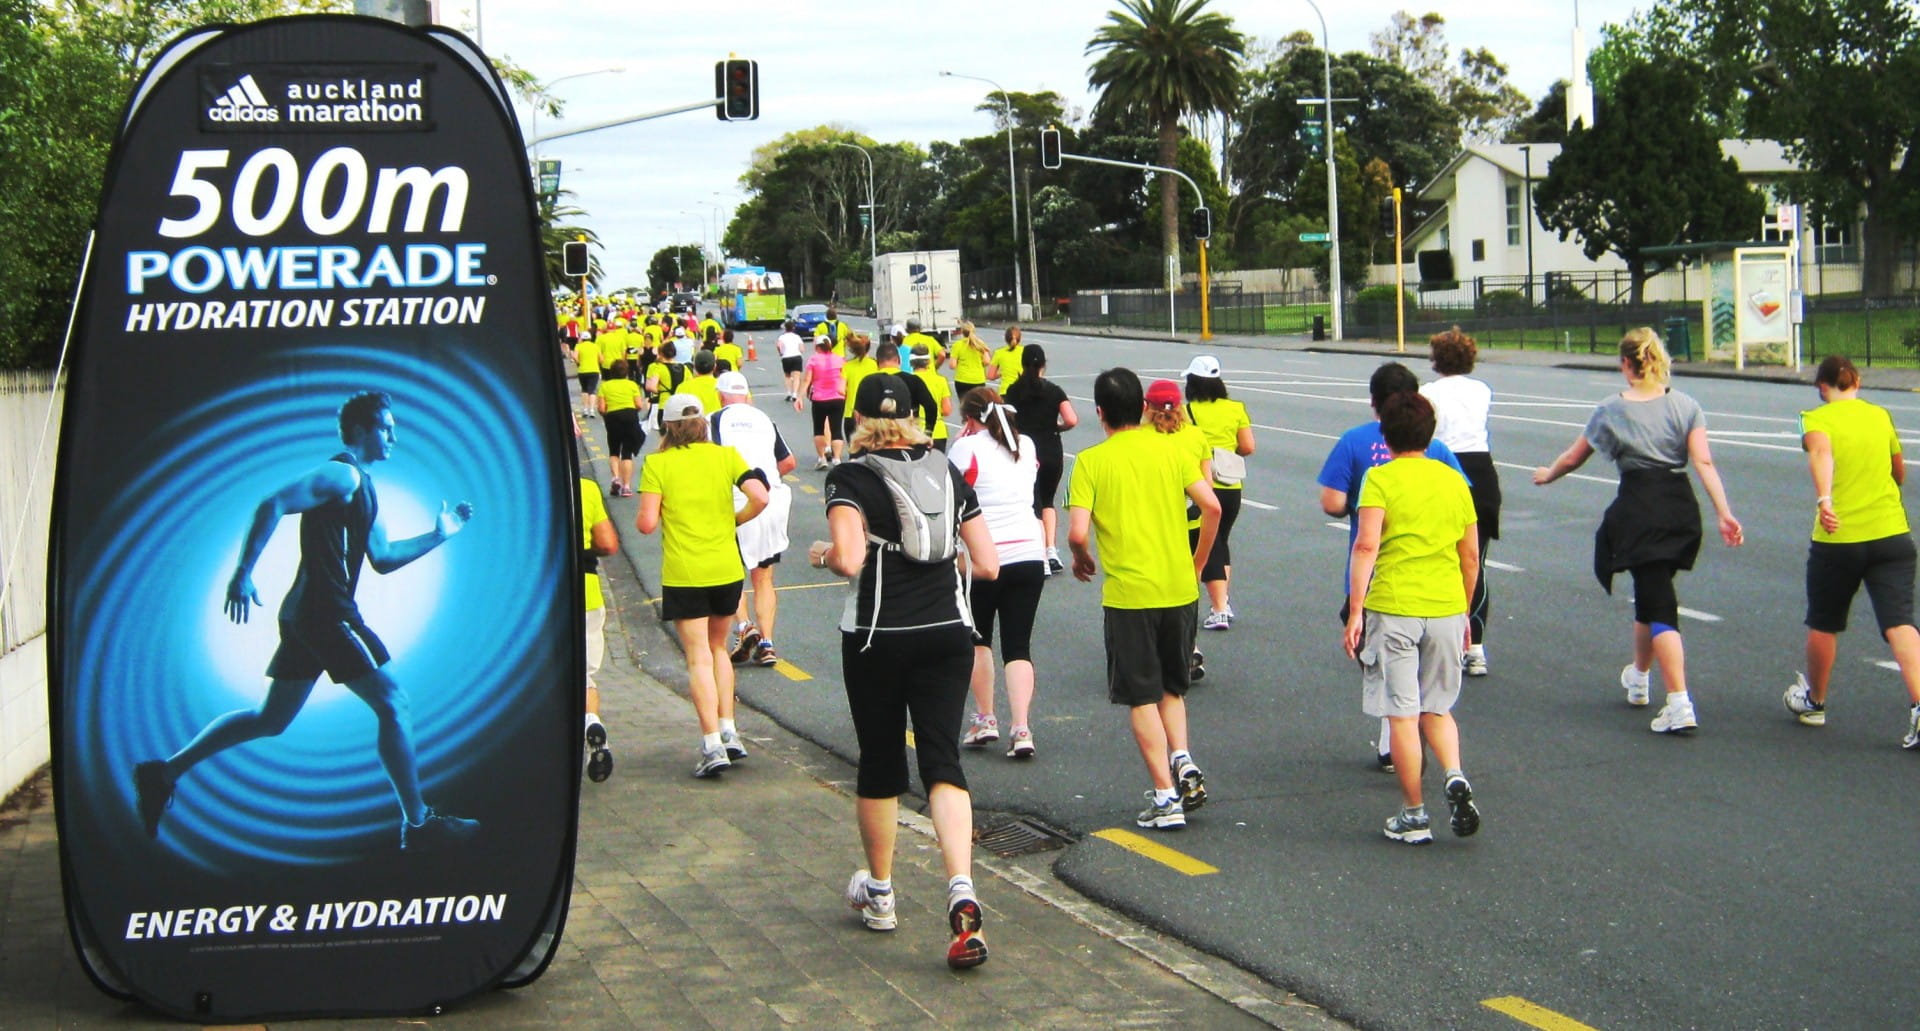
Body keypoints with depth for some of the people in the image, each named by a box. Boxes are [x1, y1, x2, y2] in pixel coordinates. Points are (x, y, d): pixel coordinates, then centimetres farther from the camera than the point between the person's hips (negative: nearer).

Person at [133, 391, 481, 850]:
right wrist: (243, 572, -26)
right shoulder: (341, 474, -9)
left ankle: (165, 772, 16)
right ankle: (418, 823, -4)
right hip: (326, 613, -10)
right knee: (392, 704, -6)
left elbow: (383, 559, 25)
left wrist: (438, 535, 21)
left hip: (307, 614, 10)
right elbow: (273, 505, -21)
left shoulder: (362, 486, 21)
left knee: (271, 719, 14)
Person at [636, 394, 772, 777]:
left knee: (699, 658, 0)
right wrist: (734, 520, 8)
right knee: (718, 648, 21)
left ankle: (713, 745, -8)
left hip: (683, 574, -3)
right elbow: (760, 498, -9)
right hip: (727, 569, 3)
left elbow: (646, 523, -12)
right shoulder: (726, 456, 2)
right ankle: (728, 731, 16)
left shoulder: (657, 464, -6)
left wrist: (641, 520, 11)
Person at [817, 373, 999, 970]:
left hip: (877, 638, -3)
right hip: (948, 634, 3)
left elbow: (850, 559, -21)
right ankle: (961, 891, -21)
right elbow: (987, 565, 5)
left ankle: (878, 893, 31)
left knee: (880, 763, 13)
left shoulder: (851, 478, -7)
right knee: (943, 762, 0)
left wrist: (822, 556, 0)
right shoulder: (948, 474, 6)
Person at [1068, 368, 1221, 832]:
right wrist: (1197, 563, 11)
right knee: (1172, 686, 22)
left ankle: (1166, 797, 4)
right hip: (1179, 589, 4)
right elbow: (1211, 506, -3)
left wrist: (1082, 560, 7)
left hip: (1128, 594, -4)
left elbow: (1078, 532, -15)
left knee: (1142, 697, 5)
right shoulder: (1169, 450, 4)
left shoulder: (1091, 461, -6)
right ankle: (1182, 758, 1)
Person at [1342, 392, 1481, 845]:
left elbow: (1367, 545, -16)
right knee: (1437, 708, 19)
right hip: (1446, 608, 4)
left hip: (1393, 608, -4)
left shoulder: (1380, 478, -5)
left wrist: (1355, 612, -15)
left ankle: (1414, 815, 9)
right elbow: (1470, 556, 12)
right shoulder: (1454, 480, 9)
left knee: (1403, 714, 4)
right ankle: (1455, 777, -6)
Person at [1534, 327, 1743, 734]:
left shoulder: (1611, 410, 1)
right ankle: (1639, 677, 44)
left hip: (1638, 511, -4)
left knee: (1659, 605, -7)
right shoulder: (1686, 406, 5)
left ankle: (1680, 705, -17)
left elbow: (1572, 458, 12)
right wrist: (1724, 513, -10)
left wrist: (1547, 475, 32)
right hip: (1681, 509, 4)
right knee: (1651, 591, 25)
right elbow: (1703, 461, -6)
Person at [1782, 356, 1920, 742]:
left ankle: (1814, 700, 36)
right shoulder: (1881, 416, 12)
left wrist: (1824, 499, -38)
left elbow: (1821, 453, -24)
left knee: (1823, 624, 17)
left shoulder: (1817, 418, -1)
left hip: (1837, 538, -2)